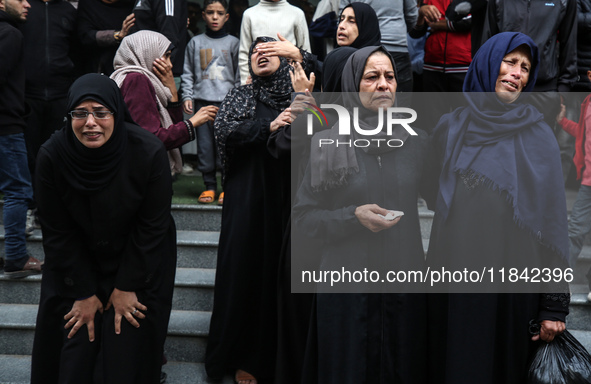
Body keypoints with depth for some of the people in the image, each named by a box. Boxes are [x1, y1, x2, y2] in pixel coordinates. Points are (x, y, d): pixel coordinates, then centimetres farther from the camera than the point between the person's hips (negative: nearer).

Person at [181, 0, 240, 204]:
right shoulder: (195, 43, 12)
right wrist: (187, 96, 3)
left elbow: (240, 74, 9)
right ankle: (209, 186, 11)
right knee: (204, 145, 2)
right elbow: (188, 73, 14)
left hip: (227, 102, -2)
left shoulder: (233, 43, 8)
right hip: (202, 101, 2)